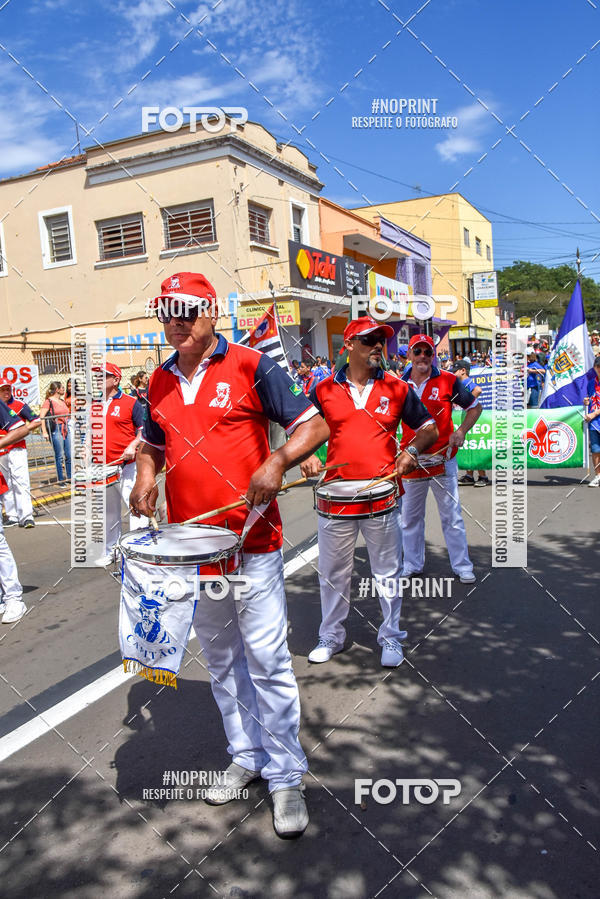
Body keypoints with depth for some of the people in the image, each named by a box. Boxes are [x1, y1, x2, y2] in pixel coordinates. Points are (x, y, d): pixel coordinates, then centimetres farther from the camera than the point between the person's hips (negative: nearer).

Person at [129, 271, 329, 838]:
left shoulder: (251, 366, -5)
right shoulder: (160, 382, 11)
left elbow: (314, 425, -6)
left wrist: (278, 460, -24)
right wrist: (145, 474, 4)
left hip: (251, 541, -5)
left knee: (266, 659, -3)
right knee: (220, 658, 16)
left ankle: (285, 777, 14)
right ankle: (246, 756, 34)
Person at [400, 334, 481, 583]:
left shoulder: (448, 381, -4)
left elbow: (475, 407, 6)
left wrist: (461, 431, -10)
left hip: (442, 458, -3)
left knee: (451, 516, 4)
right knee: (410, 516, 11)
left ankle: (462, 566, 16)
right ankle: (412, 564, 26)